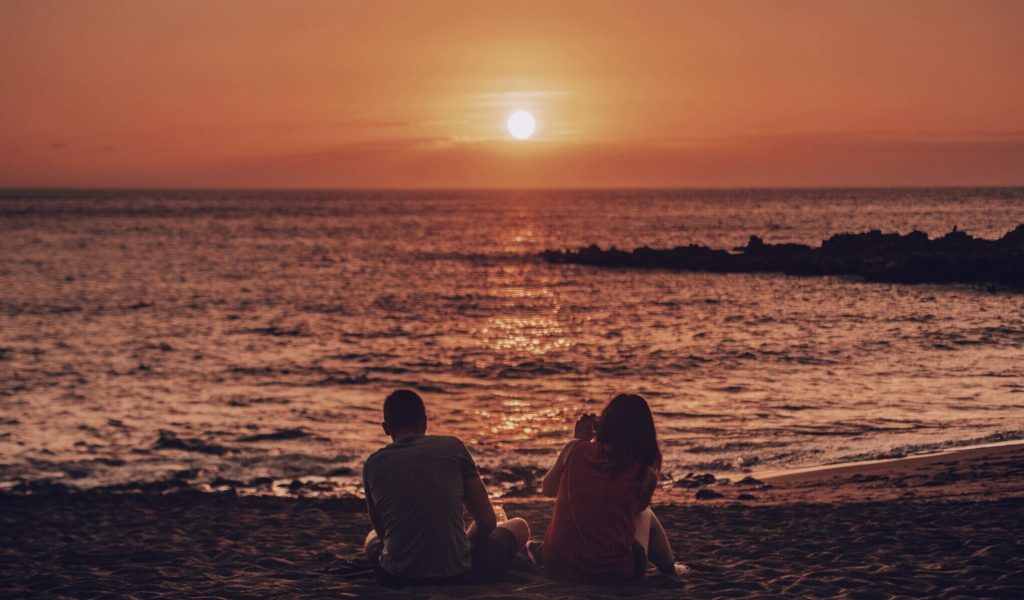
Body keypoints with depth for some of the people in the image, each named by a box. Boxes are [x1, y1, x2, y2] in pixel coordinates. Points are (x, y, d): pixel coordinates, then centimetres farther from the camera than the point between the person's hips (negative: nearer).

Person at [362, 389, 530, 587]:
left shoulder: (372, 465, 4)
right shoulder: (452, 447, 0)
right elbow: (487, 522, 3)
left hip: (396, 578, 3)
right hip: (457, 574, -3)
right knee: (519, 527, 24)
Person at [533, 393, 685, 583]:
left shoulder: (575, 450, -6)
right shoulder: (646, 474, -8)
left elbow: (548, 489, 12)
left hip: (557, 567, 2)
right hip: (614, 572, -2)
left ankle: (543, 552, 45)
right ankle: (670, 568, 45)